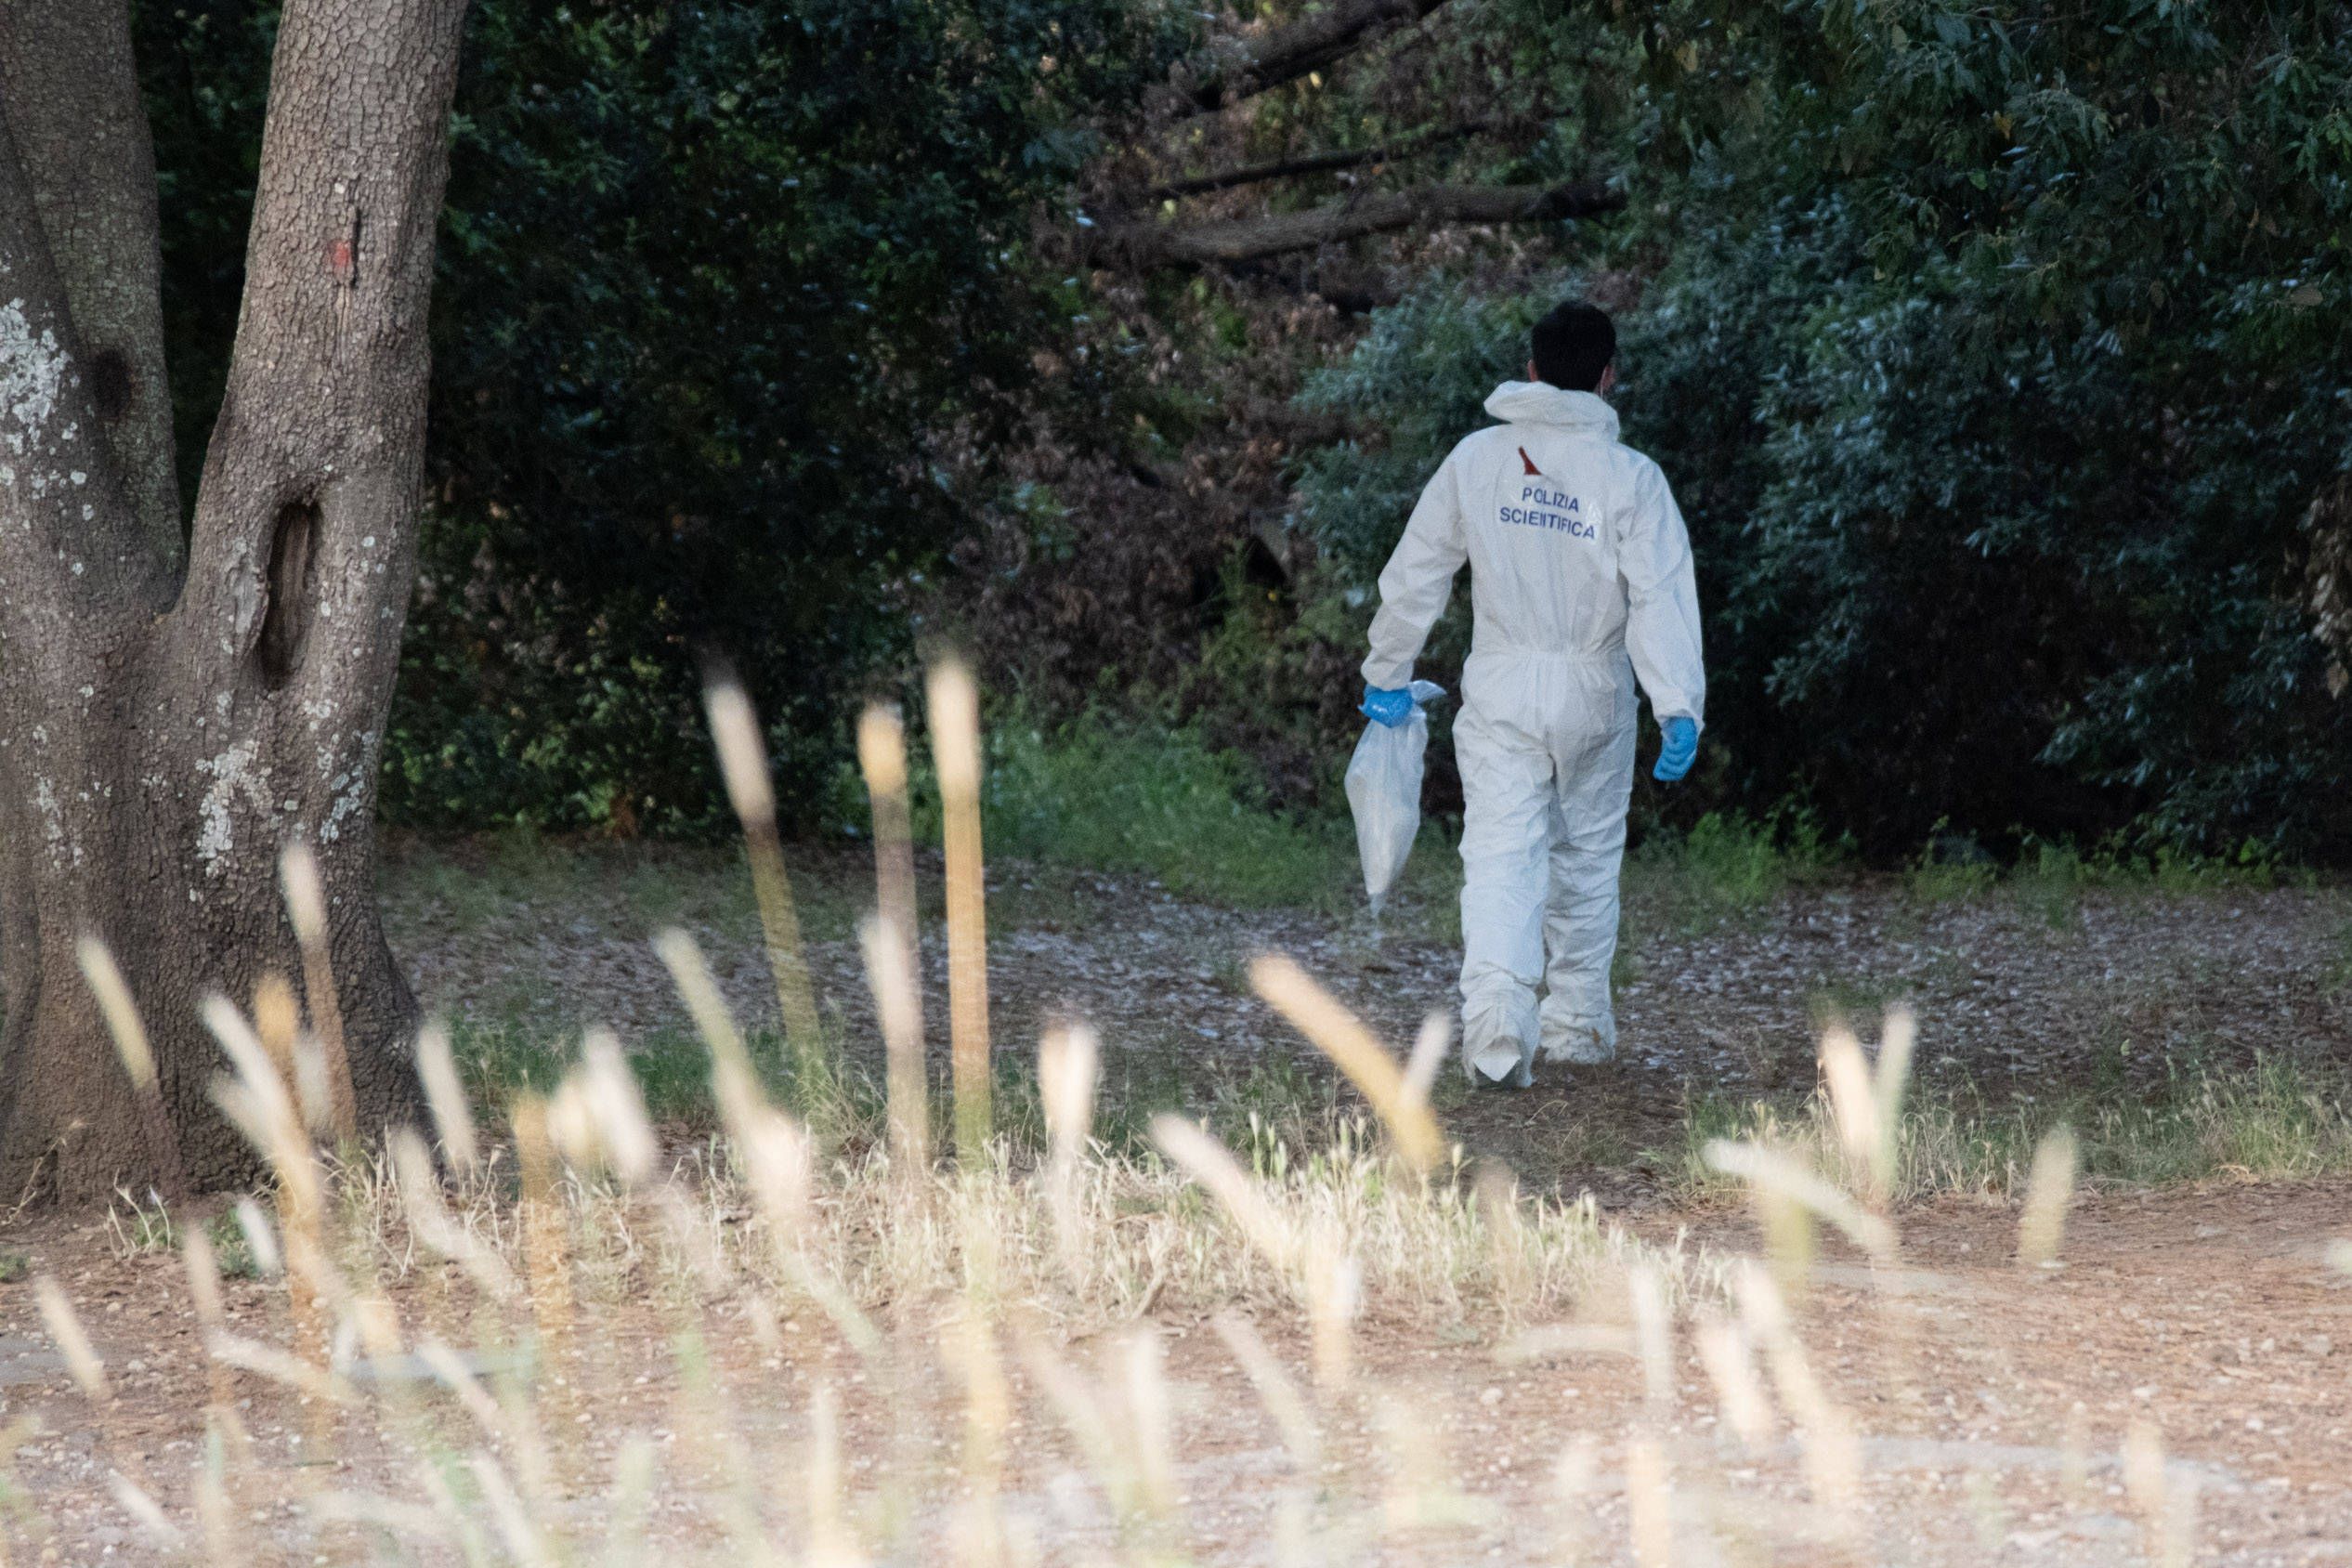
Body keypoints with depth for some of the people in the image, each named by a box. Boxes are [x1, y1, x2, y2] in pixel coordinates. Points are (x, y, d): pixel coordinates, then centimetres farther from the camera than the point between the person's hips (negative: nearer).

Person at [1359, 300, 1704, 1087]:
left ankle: (1495, 1021, -24)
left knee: (1500, 859, -5)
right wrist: (1680, 710, -17)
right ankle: (1578, 1022, 27)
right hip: (1594, 697, 0)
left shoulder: (1476, 460, -2)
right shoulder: (1630, 478, -8)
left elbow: (1414, 574, 4)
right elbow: (1662, 600, -15)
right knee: (1587, 855, 18)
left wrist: (1388, 674, 16)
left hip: (1500, 696, 0)